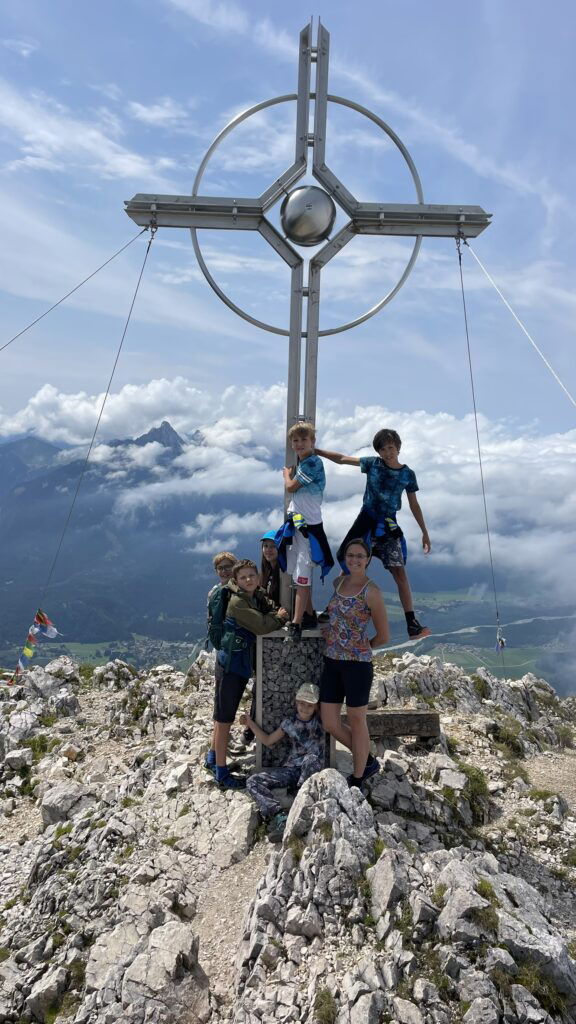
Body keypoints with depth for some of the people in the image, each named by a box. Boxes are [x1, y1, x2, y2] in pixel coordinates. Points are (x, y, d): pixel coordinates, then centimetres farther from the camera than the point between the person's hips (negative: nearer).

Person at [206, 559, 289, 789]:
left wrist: (279, 613, -13)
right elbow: (261, 626, -25)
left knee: (224, 715, 20)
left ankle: (213, 758, 36)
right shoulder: (237, 601, -18)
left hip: (244, 663, 8)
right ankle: (221, 774, 8)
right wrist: (279, 618, -9)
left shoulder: (259, 598, 9)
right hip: (231, 662, -8)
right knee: (225, 717, 0)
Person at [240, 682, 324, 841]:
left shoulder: (321, 721, 2)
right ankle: (279, 817, -35)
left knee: (311, 758, -39)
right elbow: (268, 741, 18)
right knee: (253, 781, -15)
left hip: (313, 770, -3)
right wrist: (250, 723, 9)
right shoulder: (289, 722, 9)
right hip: (292, 769, 4)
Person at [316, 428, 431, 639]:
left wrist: (425, 532, 10)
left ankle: (412, 624, -3)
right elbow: (342, 459, 3)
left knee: (400, 573, -5)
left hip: (389, 526, 0)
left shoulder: (408, 474, 2)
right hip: (366, 521, 0)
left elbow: (414, 505, 10)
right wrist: (315, 451, -3)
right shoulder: (372, 463, 0)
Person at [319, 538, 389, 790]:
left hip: (357, 664, -7)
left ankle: (357, 780, 27)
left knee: (356, 722, 8)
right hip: (332, 661, 7)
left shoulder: (371, 592, -12)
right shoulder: (338, 582, 7)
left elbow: (383, 636, -4)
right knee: (329, 724, 10)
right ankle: (368, 762, 32)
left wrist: (359, 648, 7)